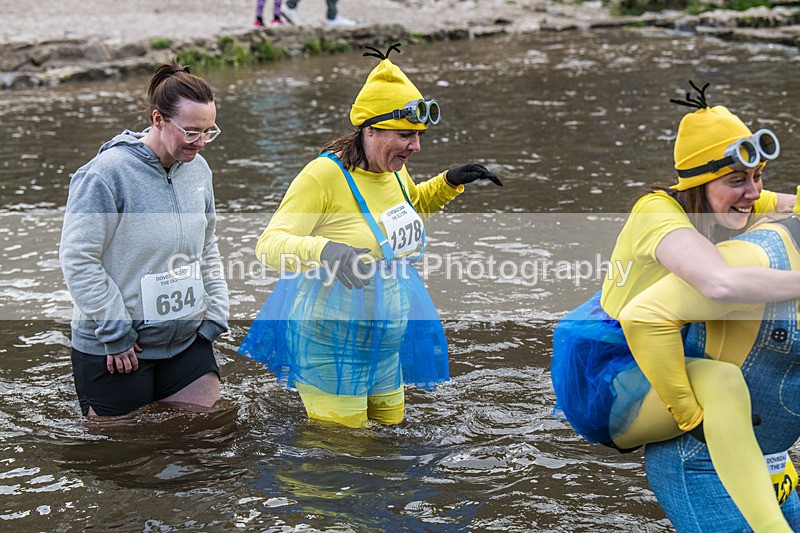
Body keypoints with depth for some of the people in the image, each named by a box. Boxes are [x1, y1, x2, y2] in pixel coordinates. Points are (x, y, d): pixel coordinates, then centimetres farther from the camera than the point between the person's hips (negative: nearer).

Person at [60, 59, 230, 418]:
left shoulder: (197, 170, 5)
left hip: (187, 342, 6)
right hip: (113, 354, -6)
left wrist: (215, 314, 9)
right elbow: (78, 260, -17)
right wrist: (116, 332, -15)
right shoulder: (106, 173, -17)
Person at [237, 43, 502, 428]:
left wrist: (450, 182, 9)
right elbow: (269, 244, -25)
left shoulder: (393, 171, 3)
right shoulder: (325, 174, -20)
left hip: (384, 345, 8)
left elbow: (413, 204, 28)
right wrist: (324, 250, -44)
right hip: (331, 344, -7)